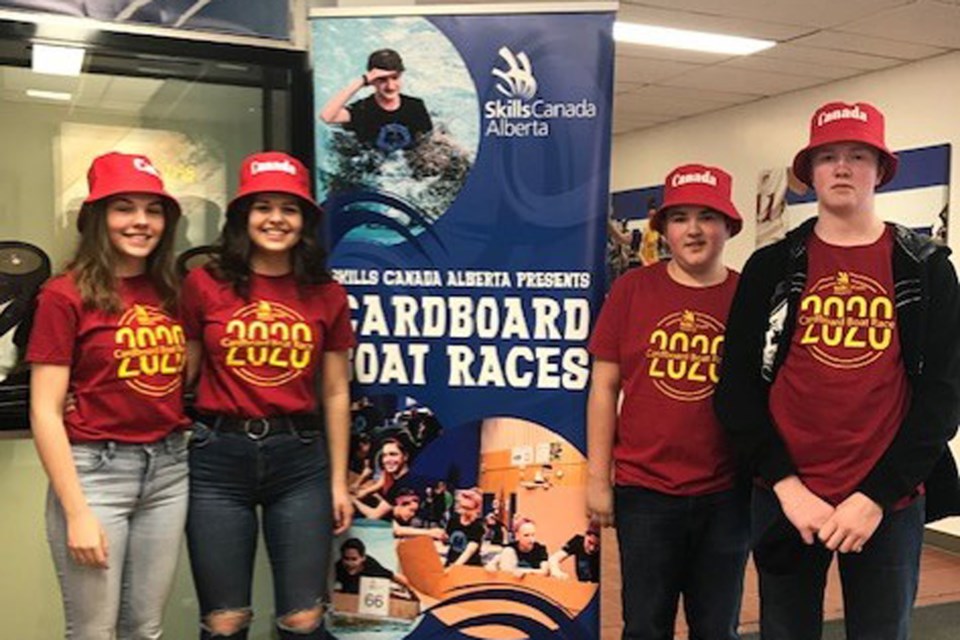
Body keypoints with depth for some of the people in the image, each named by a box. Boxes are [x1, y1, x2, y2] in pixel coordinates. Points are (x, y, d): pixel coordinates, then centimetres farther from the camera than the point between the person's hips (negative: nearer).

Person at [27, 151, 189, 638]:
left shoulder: (168, 292, 8)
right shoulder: (65, 295, -9)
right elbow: (45, 413, -11)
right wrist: (76, 511, -14)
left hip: (168, 469, 5)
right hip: (96, 470, -5)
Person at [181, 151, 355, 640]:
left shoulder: (326, 295, 5)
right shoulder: (204, 283, -1)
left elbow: (335, 394, 9)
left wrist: (338, 481, 8)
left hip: (299, 458, 1)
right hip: (219, 458, -1)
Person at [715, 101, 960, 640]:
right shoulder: (772, 268, 2)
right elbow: (739, 387, -1)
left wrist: (877, 495, -10)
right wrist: (786, 485, -10)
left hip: (890, 501, 0)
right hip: (787, 497, 0)